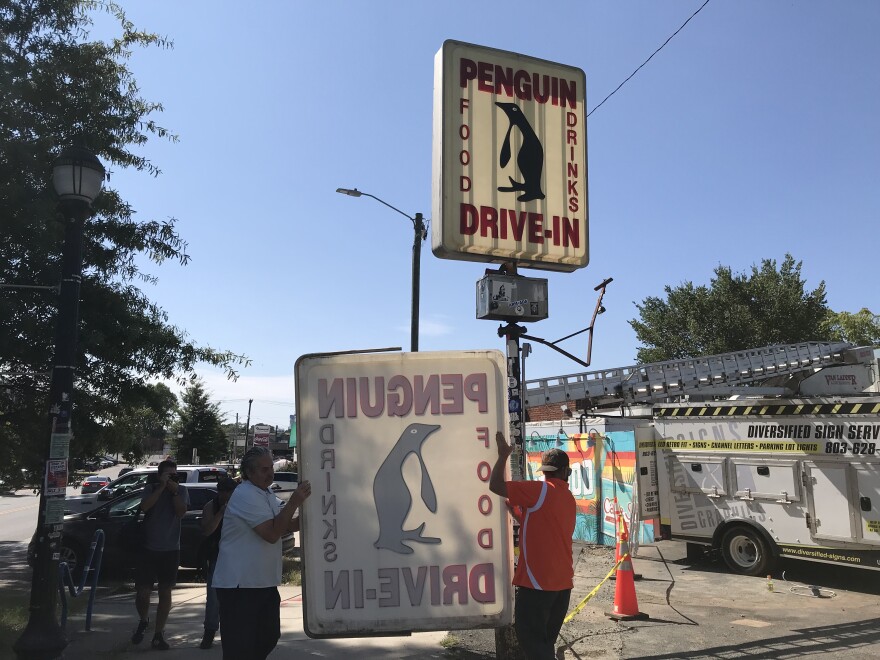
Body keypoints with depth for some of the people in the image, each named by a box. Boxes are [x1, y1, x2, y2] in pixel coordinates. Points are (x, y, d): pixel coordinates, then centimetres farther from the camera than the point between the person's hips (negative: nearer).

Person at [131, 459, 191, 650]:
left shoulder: (181, 490, 2)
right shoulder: (150, 488, 0)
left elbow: (181, 512, -12)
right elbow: (144, 506, -19)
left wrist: (174, 491, -17)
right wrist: (161, 487, -21)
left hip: (170, 550, 1)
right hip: (149, 549, -1)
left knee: (165, 592, 6)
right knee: (143, 592, 0)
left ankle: (158, 634, 17)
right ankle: (143, 621, 32)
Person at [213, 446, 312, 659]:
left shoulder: (266, 495, 12)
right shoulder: (245, 494, -18)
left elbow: (286, 526, 13)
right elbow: (272, 533, -23)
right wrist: (294, 502, -24)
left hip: (265, 583, 9)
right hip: (240, 585, -9)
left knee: (267, 638, 19)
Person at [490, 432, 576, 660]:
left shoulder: (542, 491, -12)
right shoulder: (569, 498, 12)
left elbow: (495, 485, -16)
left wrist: (503, 455, -4)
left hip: (537, 581, -8)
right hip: (562, 581, 8)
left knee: (531, 639, -1)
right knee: (545, 640, 18)